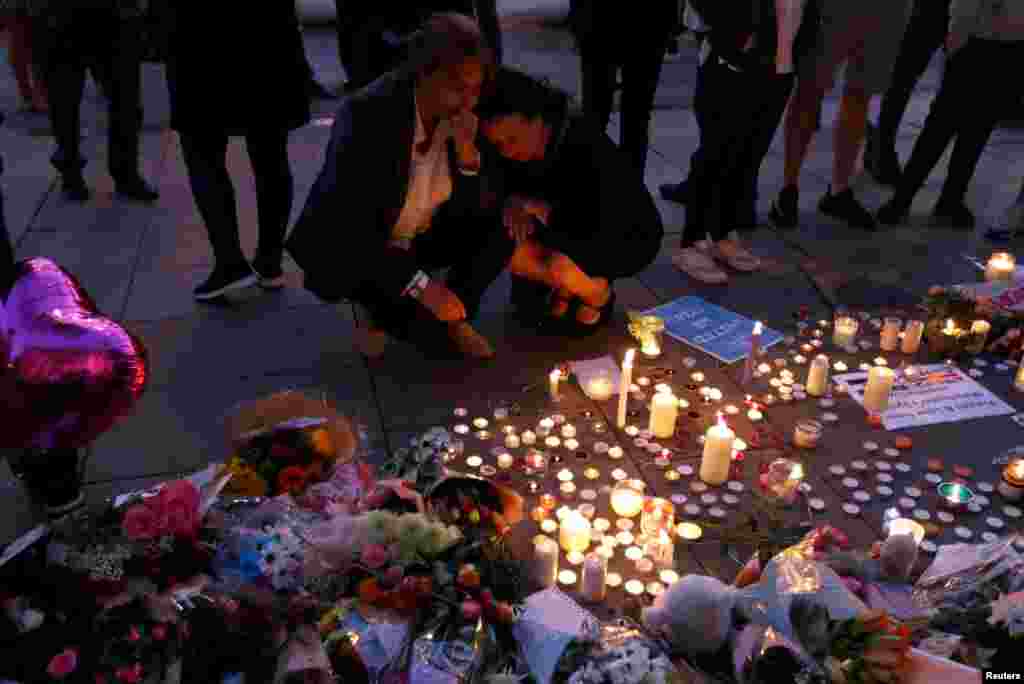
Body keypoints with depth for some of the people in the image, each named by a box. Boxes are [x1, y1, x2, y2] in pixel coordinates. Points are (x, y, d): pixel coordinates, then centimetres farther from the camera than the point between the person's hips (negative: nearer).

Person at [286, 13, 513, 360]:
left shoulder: (459, 115, -11)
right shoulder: (367, 113, -27)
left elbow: (471, 211, -10)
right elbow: (347, 223, -30)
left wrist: (467, 151, -28)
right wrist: (420, 285, -35)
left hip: (416, 238, 6)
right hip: (350, 246, -6)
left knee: (504, 226, -15)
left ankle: (451, 315, 0)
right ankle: (388, 312, 6)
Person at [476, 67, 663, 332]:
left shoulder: (586, 146, -33)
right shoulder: (514, 149, -16)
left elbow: (607, 232, -33)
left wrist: (542, 209, -29)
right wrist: (514, 202, -25)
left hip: (630, 236, -6)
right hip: (572, 231, 6)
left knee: (561, 268, -33)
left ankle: (599, 295, 0)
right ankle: (563, 288, 9)